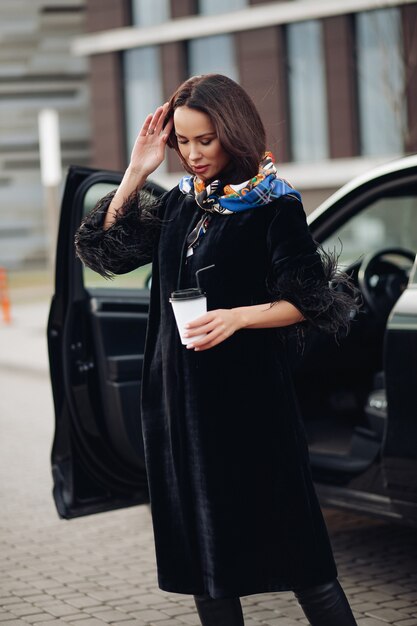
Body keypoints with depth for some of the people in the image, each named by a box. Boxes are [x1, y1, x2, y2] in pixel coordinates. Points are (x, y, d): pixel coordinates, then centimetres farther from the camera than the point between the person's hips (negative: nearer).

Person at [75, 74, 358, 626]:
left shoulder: (274, 206, -6)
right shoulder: (181, 203, 11)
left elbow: (306, 303, -8)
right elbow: (109, 249, 11)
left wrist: (239, 317, -25)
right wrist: (136, 171, 2)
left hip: (249, 395, -6)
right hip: (178, 394, 6)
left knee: (289, 545, -5)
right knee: (202, 553, 9)